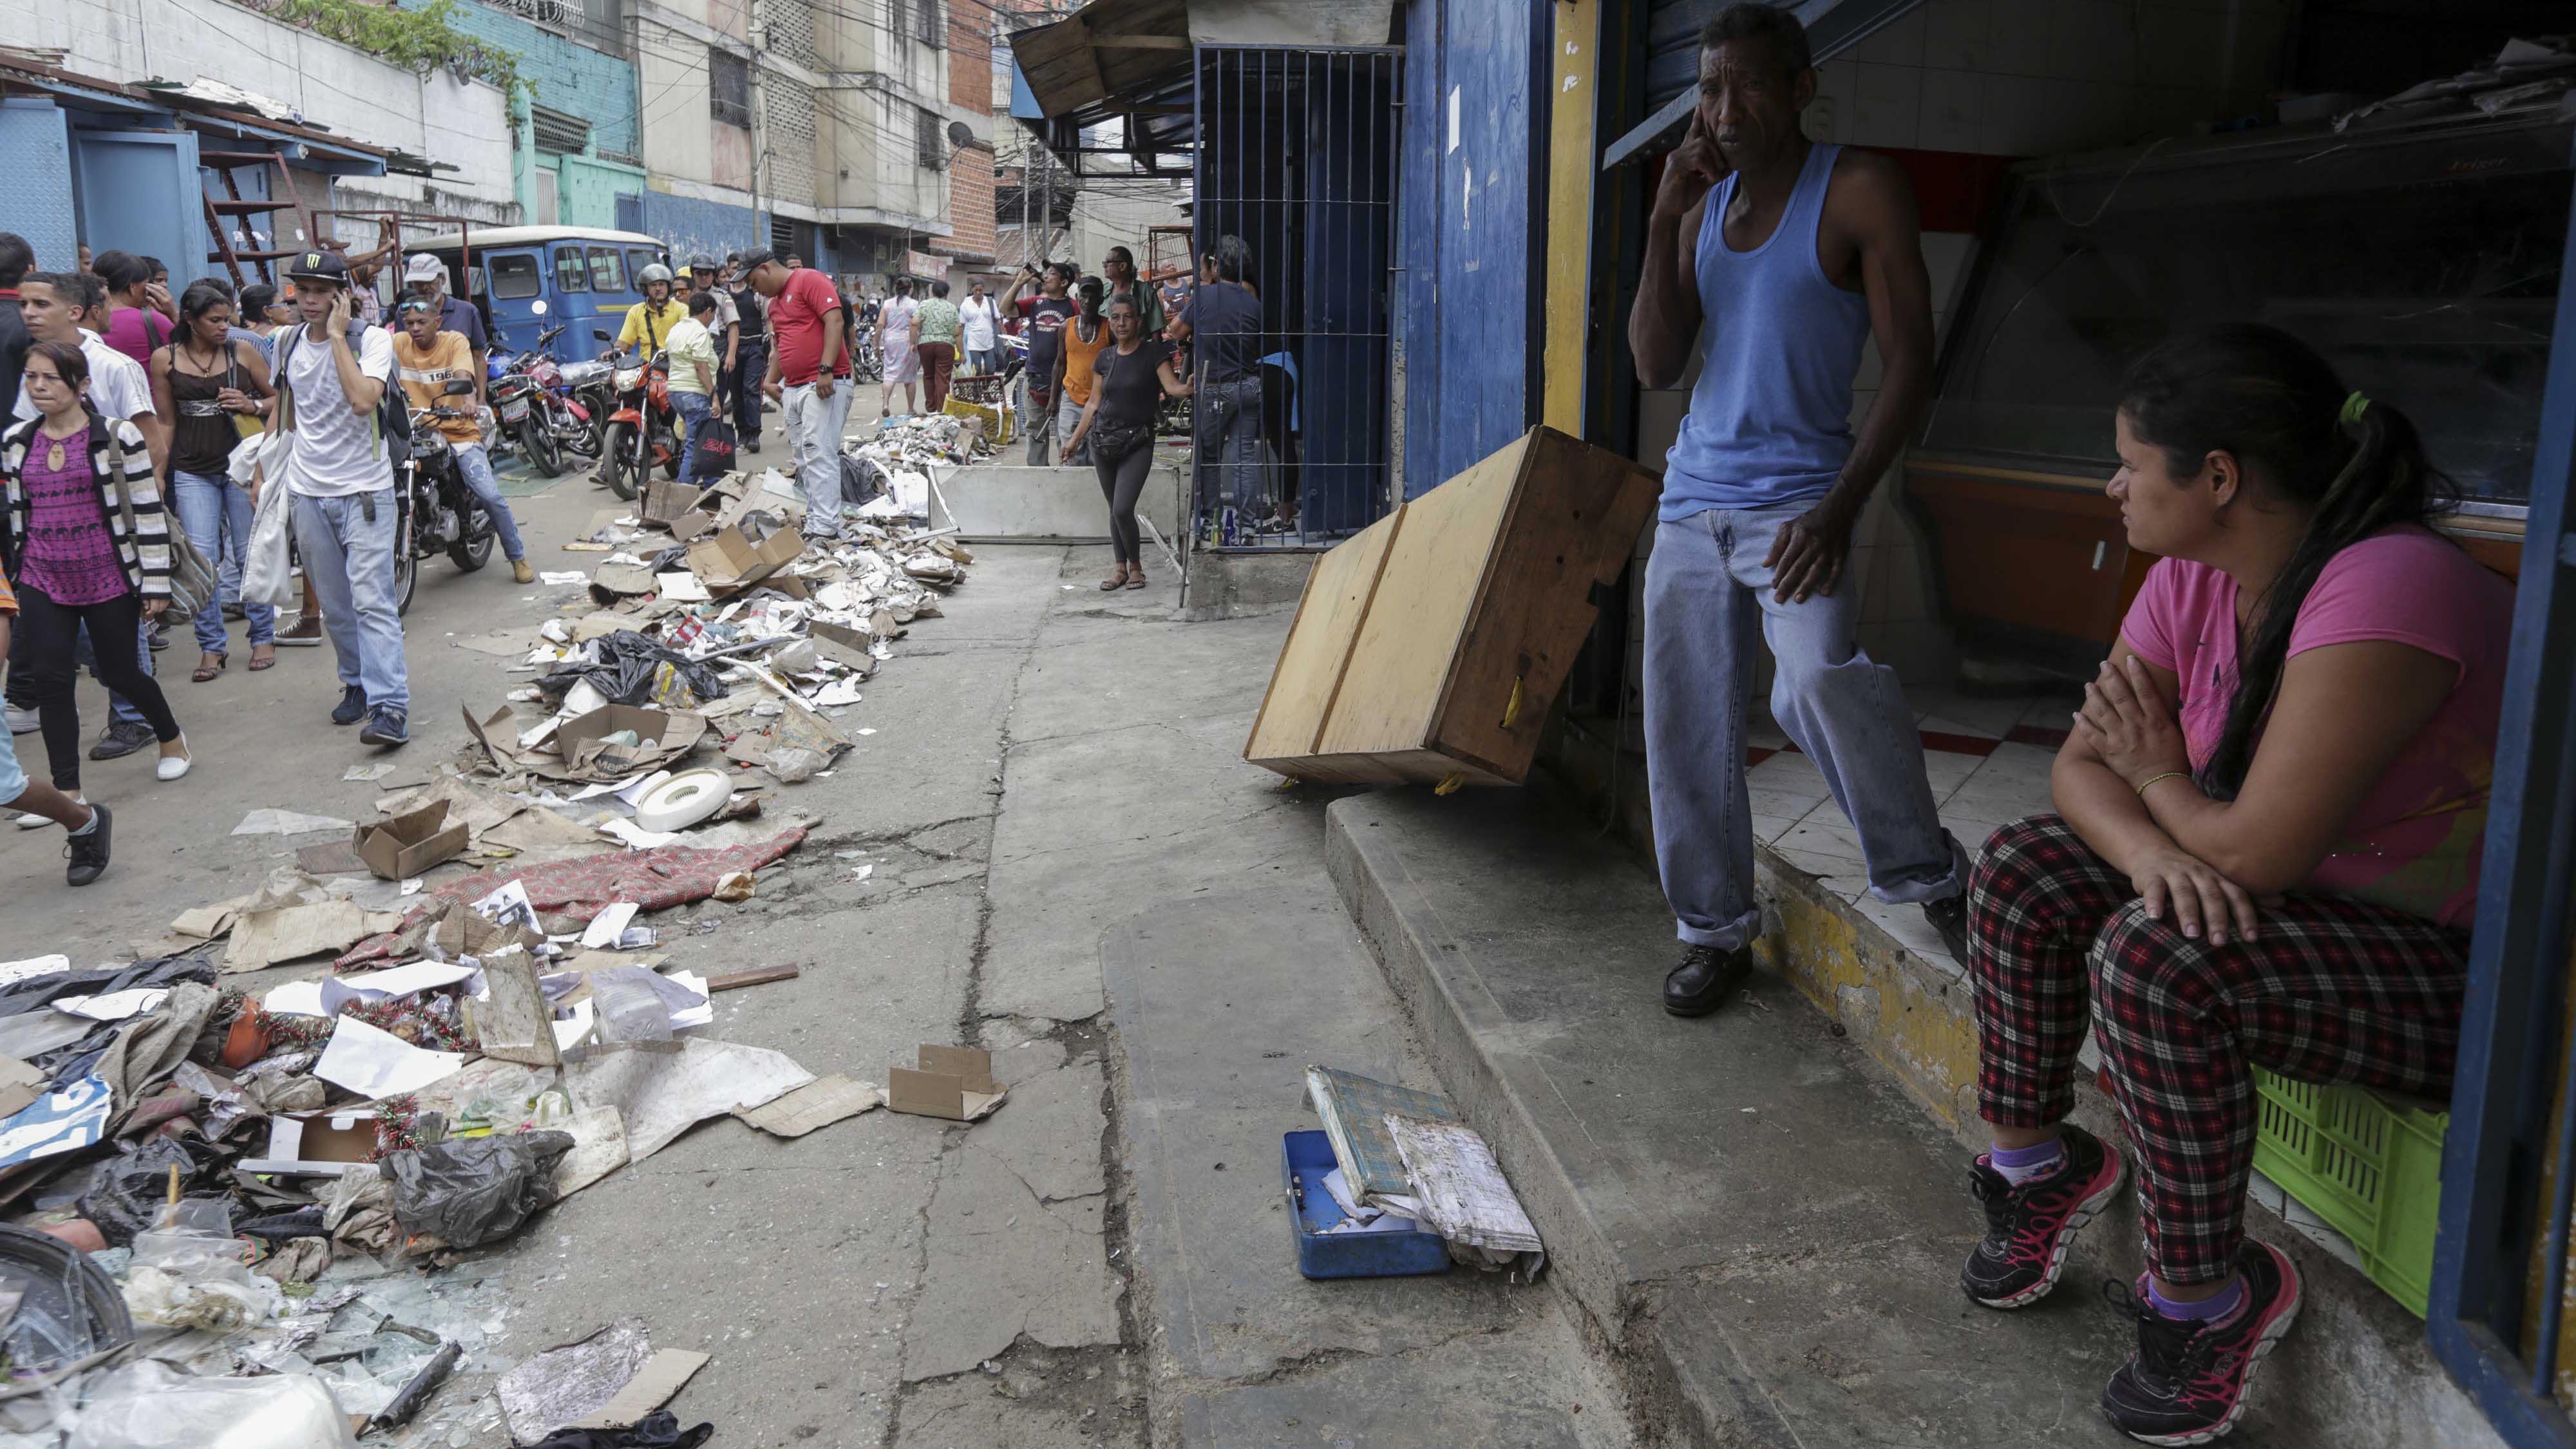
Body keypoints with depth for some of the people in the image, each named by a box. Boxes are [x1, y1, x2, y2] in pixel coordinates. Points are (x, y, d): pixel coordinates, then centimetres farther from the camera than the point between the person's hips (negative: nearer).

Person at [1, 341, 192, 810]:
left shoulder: (117, 436, -8)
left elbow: (148, 511, -7)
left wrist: (155, 581, -7)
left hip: (108, 577, -4)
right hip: (42, 581, 4)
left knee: (118, 672, 8)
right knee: (49, 679, 0)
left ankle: (171, 739, 37)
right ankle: (67, 790, 8)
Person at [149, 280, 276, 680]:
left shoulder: (242, 351, 0)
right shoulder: (165, 359, 1)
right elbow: (166, 422, 7)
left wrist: (254, 406, -13)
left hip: (241, 463, 0)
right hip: (192, 471, 0)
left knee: (250, 554, 5)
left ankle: (263, 637, 18)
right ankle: (211, 646, 6)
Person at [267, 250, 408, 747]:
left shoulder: (372, 338, -8)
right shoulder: (287, 343, 8)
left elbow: (363, 399, -26)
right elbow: (284, 413, 21)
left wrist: (338, 336, -20)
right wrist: (266, 474, 19)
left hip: (364, 489, -5)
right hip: (307, 490, 5)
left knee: (372, 600, -13)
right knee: (334, 604, 11)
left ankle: (389, 705, -16)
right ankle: (357, 683, 26)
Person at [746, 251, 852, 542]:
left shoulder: (810, 281, -5)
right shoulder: (775, 303, 23)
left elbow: (834, 321, -16)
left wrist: (826, 370, -22)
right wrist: (770, 382, 17)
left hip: (824, 385, -9)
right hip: (793, 388, 9)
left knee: (819, 453, -15)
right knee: (804, 459, 8)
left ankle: (825, 528, -18)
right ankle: (812, 520, 13)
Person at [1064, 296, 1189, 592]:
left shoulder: (1153, 353, -3)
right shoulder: (1105, 359, 10)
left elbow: (1172, 386, -16)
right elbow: (1094, 403, 16)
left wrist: (1188, 387, -38)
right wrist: (1075, 439, 16)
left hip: (1137, 442, -4)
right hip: (1103, 440, 4)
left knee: (1123, 510, -14)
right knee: (1114, 510, 9)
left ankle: (1136, 566, 6)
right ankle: (1120, 567, 20)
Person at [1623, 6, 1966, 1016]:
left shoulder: (1858, 191, -4)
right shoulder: (1705, 205, 12)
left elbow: (1910, 360, -10)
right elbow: (1656, 367, 5)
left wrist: (1841, 507, -21)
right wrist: (1665, 221, -5)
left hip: (1795, 496, -6)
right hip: (1693, 499, 6)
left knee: (1819, 678, -30)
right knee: (1686, 722, 4)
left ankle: (1931, 876, -9)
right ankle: (1715, 927, 19)